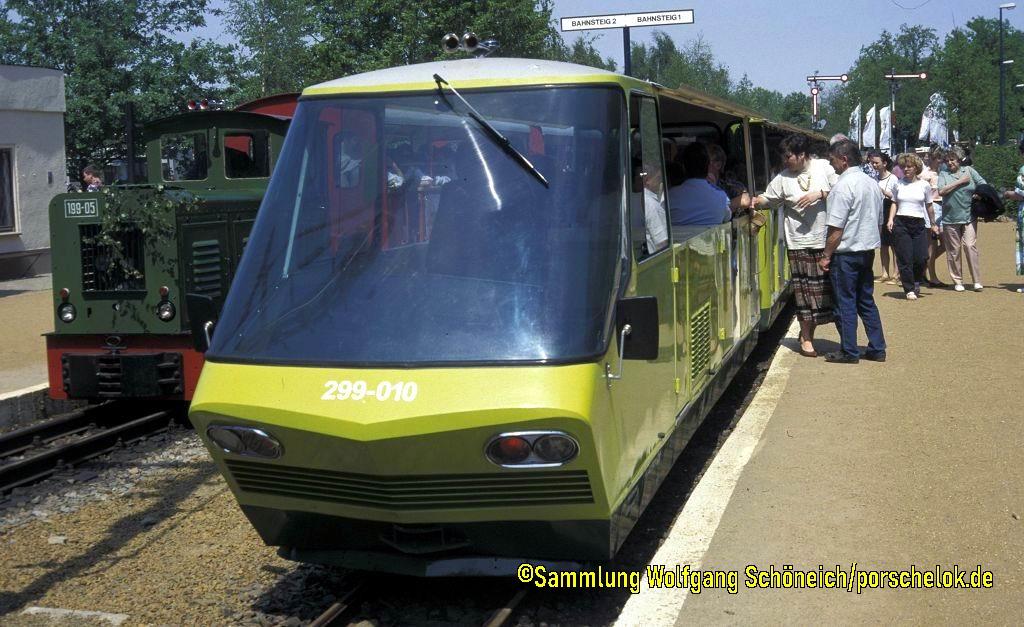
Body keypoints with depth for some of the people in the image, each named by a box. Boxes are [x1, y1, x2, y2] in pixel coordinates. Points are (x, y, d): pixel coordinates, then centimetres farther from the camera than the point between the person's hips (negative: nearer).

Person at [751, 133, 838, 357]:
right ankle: (806, 338, 11)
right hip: (800, 244, 0)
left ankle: (808, 333, 22)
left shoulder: (823, 167, 0)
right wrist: (756, 201, -11)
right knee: (805, 292, 0)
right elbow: (769, 197, 8)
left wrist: (820, 194, -16)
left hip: (826, 240, 0)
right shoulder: (783, 178, 3)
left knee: (825, 289, 6)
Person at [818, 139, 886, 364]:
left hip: (847, 253, -8)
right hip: (868, 250, 8)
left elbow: (836, 228, -18)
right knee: (866, 301, 15)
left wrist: (826, 256, -11)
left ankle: (849, 352, 6)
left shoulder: (843, 186, -17)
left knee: (845, 303, 1)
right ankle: (877, 349, 17)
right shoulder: (872, 183, 9)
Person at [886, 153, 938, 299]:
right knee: (904, 258, -3)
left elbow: (929, 206, 12)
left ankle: (917, 283, 21)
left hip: (918, 224, 0)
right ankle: (909, 289, 6)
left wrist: (933, 224, 18)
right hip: (901, 223, 0)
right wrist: (890, 219, -4)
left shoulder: (924, 185, 4)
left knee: (921, 258, -7)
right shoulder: (898, 184, 5)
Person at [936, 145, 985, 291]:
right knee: (954, 251, 4)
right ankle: (957, 281, 13)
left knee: (970, 246, -9)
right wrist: (960, 181, -9)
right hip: (950, 218, 0)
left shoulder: (969, 170, 9)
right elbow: (941, 191, -10)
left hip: (969, 217, 0)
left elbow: (984, 185, 11)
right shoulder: (943, 174, 6)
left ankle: (977, 281, -6)